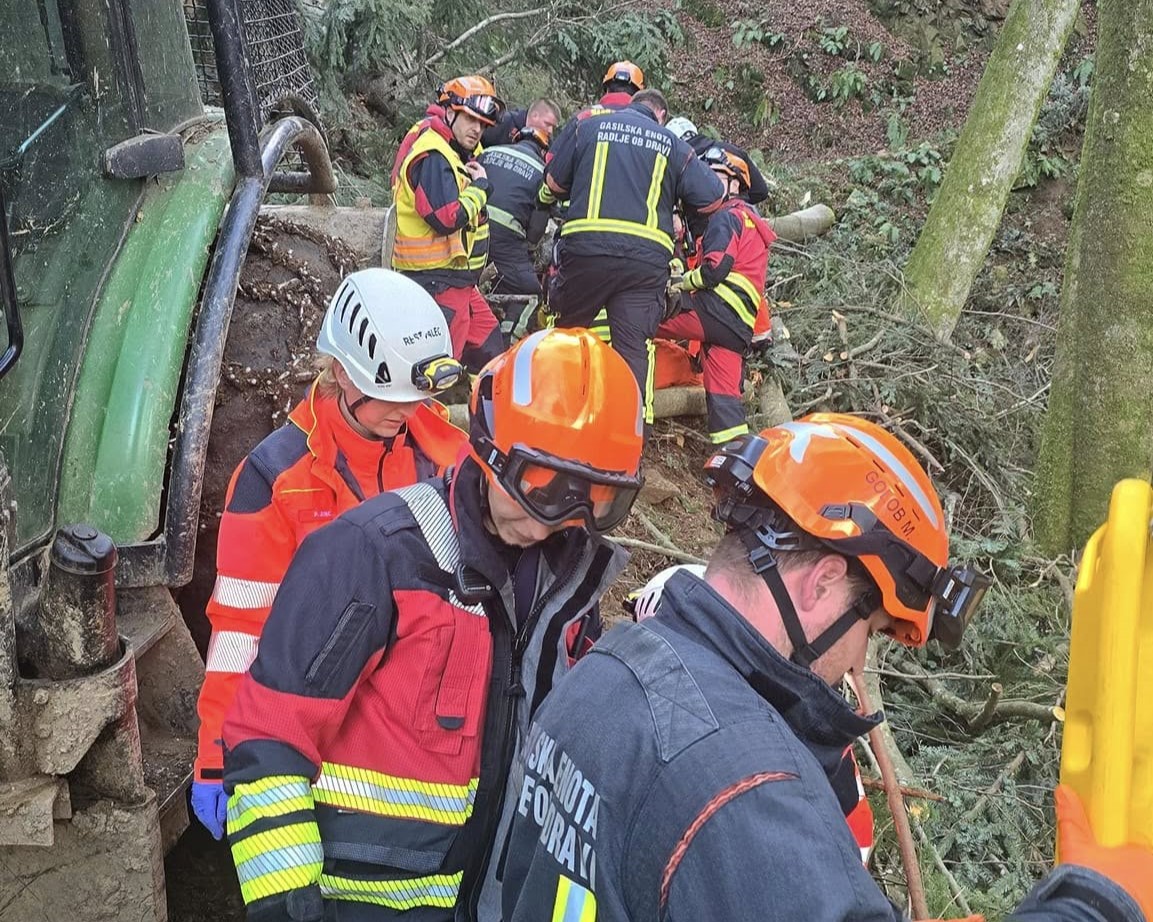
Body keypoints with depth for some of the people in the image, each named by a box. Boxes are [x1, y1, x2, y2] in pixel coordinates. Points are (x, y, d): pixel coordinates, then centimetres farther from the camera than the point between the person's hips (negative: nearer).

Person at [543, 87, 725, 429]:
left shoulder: (589, 126, 13)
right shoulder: (673, 144, 13)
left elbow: (554, 181, 17)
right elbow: (710, 199, 11)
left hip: (585, 248, 0)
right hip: (647, 257, 0)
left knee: (565, 330, 18)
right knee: (635, 348, 3)